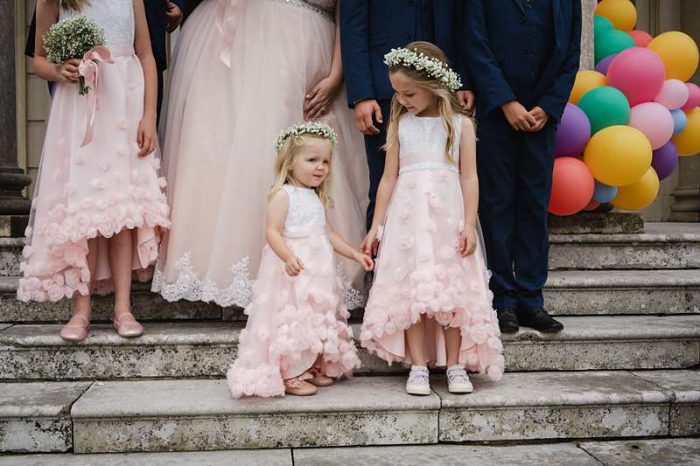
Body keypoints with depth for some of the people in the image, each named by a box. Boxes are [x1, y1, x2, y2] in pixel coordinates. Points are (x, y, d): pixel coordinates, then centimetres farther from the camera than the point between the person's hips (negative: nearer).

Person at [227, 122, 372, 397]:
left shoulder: (317, 198, 15)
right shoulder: (283, 194, -11)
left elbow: (328, 233, 22)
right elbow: (273, 231, -20)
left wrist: (354, 254, 17)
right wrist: (288, 257, -35)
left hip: (318, 272, 9)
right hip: (294, 271, -9)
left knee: (318, 319, 14)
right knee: (293, 321, -7)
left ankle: (313, 368, 27)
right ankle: (289, 376, 3)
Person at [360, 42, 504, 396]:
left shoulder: (460, 124, 4)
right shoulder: (399, 125, 8)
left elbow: (469, 177, 1)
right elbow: (388, 178, 8)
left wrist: (469, 224, -7)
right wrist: (376, 226, 6)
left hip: (449, 219, -1)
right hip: (409, 219, 1)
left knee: (452, 291, 0)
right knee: (411, 292, -2)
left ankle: (455, 366, 9)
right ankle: (418, 367, 5)